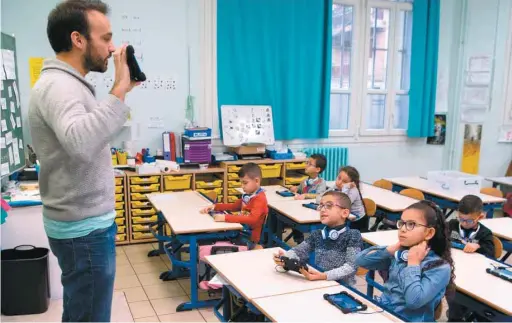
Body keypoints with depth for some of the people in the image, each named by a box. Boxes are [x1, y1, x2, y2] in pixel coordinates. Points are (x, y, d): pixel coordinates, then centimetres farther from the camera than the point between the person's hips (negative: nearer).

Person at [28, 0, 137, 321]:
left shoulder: (67, 83, 12)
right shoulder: (58, 84, -20)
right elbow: (79, 141, -42)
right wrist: (119, 90, -34)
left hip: (87, 222, 10)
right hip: (85, 228, -10)